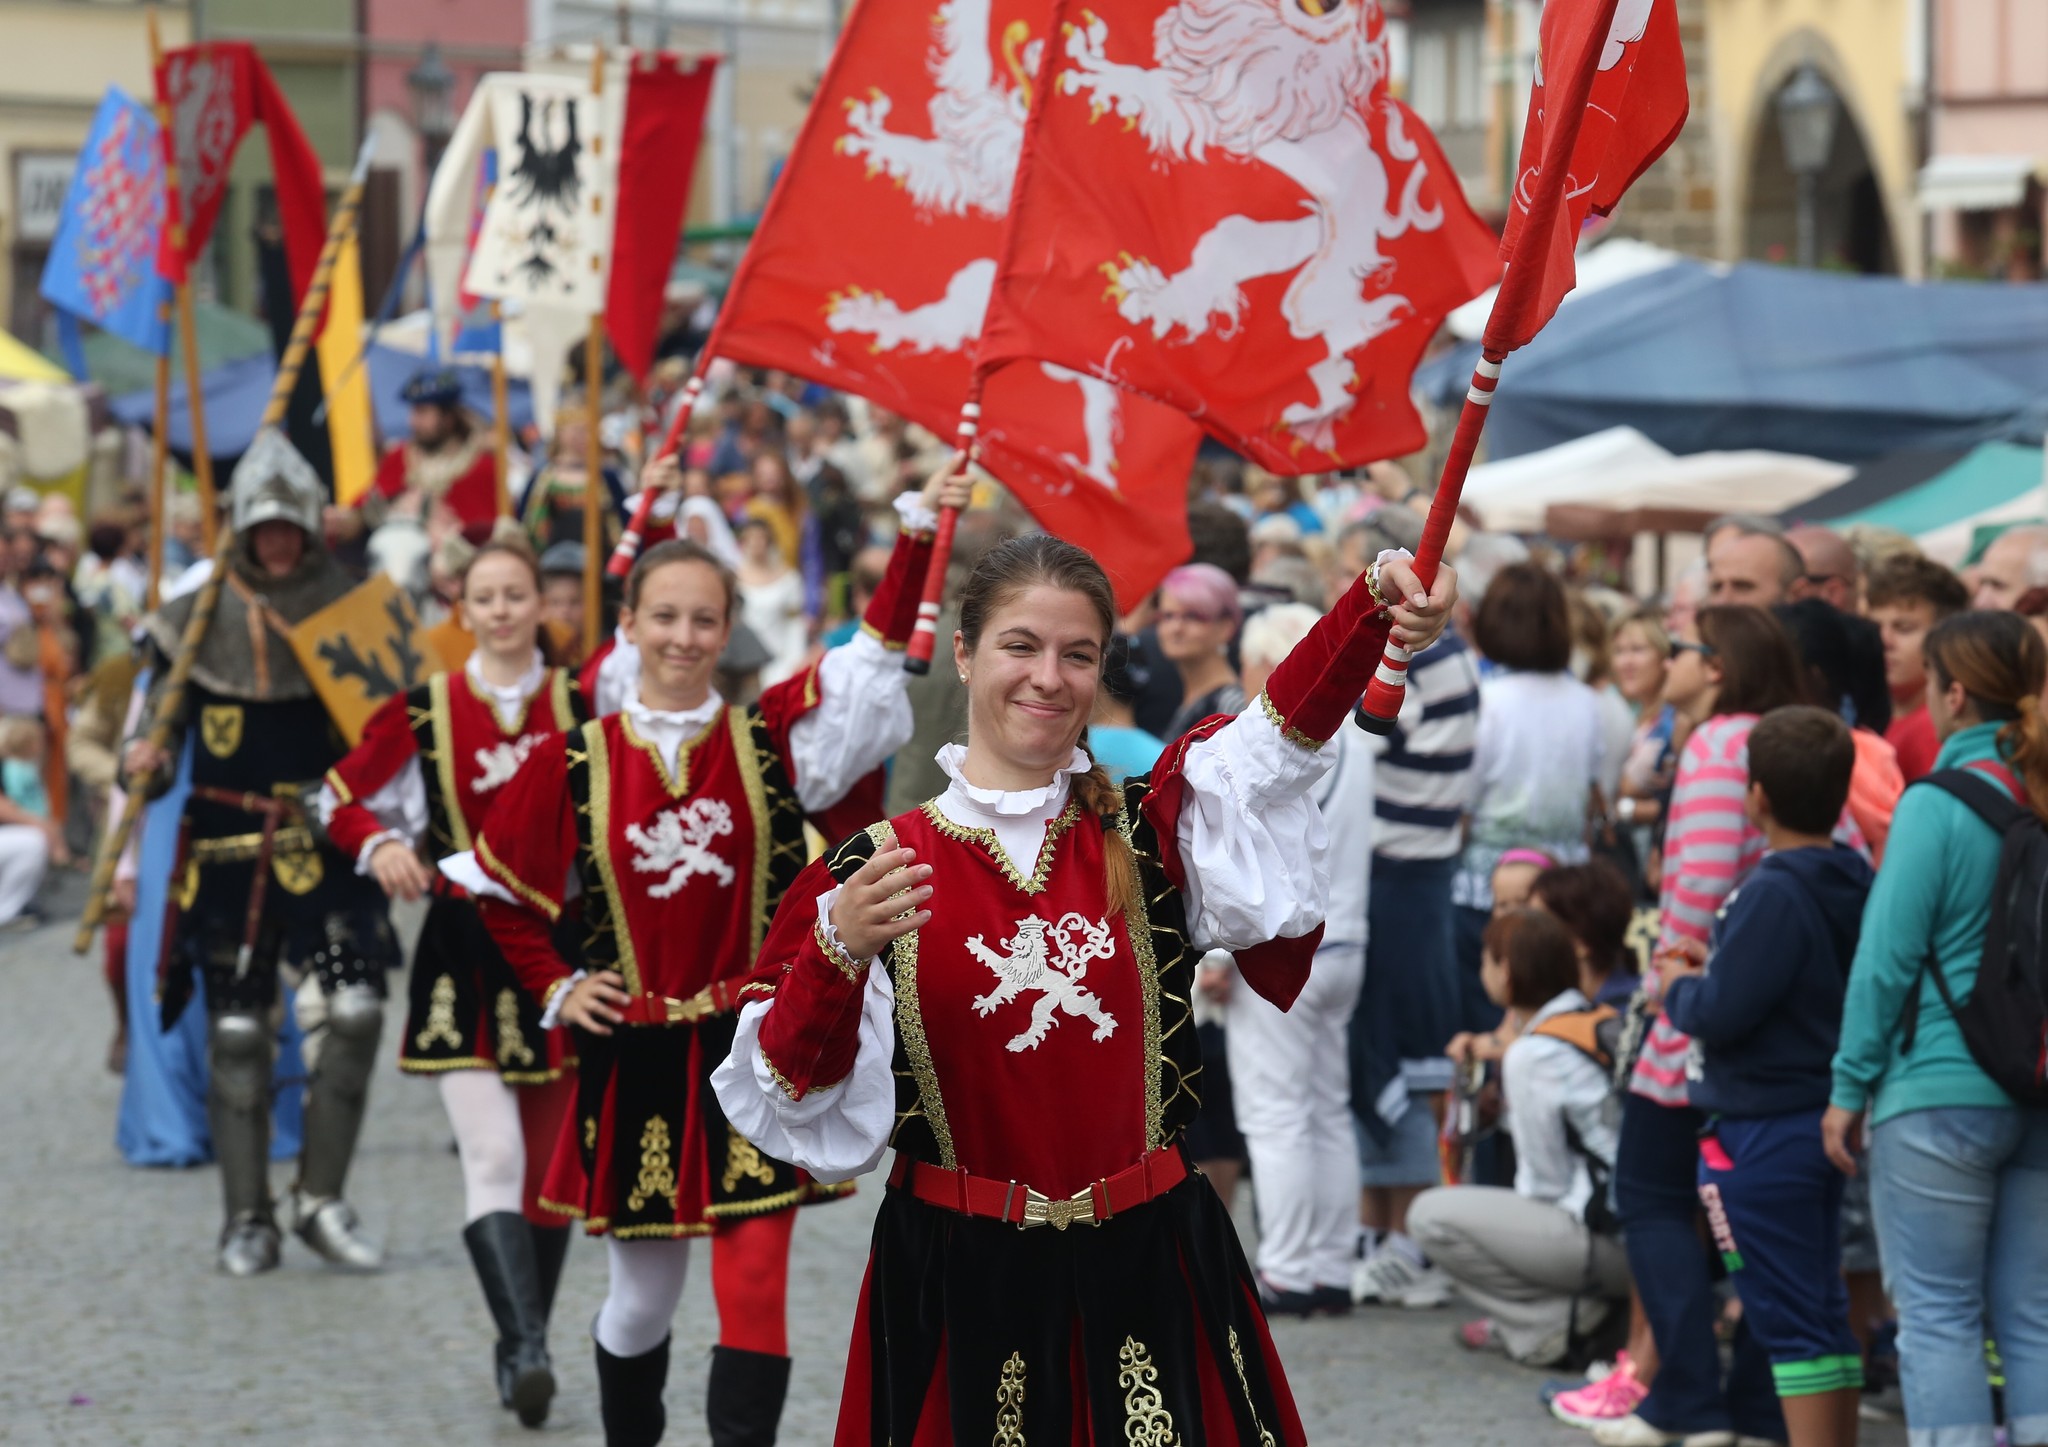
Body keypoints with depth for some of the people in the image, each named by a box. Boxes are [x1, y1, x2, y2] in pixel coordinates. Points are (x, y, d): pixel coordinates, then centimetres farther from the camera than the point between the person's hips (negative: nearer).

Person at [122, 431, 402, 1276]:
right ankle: (248, 1219, 12)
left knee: (355, 1011, -12)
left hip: (329, 846, 1)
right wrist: (146, 762, -15)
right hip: (231, 849, -1)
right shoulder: (199, 612, 1)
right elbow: (160, 718, 5)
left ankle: (322, 1201, 2)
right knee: (237, 1030, 2)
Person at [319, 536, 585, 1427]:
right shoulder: (423, 711, 0)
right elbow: (341, 798, 7)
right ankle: (526, 1347, -22)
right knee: (493, 1156, -17)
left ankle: (523, 1346, 23)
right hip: (464, 954, -2)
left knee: (550, 1165, 8)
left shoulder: (581, 702, 3)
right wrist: (379, 844, -13)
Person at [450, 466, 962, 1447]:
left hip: (756, 1049, -1)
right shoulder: (575, 764, 0)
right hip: (637, 1059, 1)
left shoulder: (771, 738, -1)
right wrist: (555, 987, 5)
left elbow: (880, 648, -12)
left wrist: (917, 531, -23)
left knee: (754, 1283, -9)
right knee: (643, 1293, 13)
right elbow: (494, 884, 13)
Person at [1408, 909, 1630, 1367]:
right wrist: (1498, 1055, 27)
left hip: (1609, 1242, -9)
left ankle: (1560, 1321, -4)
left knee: (1430, 1216, -8)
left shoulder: (1532, 1055, -13)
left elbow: (1547, 1182, -8)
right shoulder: (1601, 1023, 10)